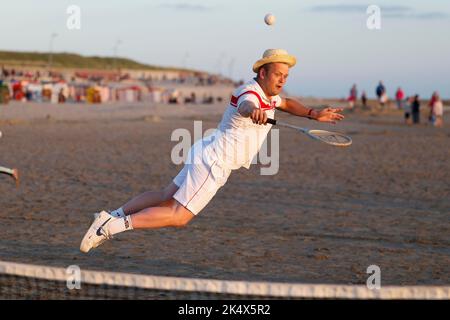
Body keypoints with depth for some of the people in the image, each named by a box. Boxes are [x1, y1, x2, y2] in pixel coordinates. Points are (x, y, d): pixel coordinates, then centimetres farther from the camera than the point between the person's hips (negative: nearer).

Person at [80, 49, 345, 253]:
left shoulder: (268, 93, 10)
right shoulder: (252, 95, -22)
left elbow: (286, 103, 33)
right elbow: (246, 106, -49)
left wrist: (314, 114, 21)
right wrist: (255, 112, -73)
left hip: (208, 157, 10)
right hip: (213, 161, -10)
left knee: (166, 198, 17)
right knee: (178, 217, -10)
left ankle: (113, 216, 19)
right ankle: (115, 225, -11)